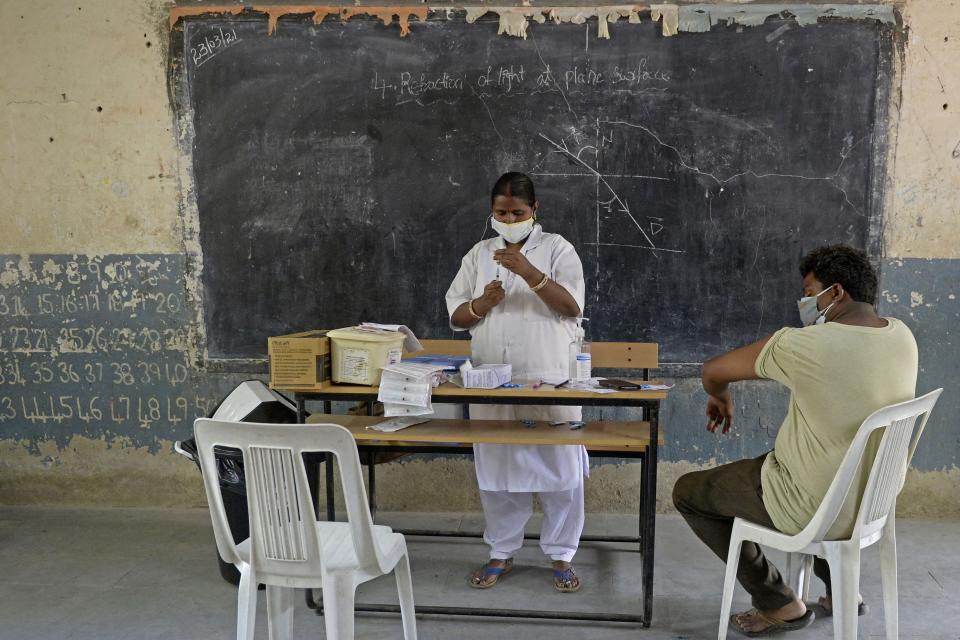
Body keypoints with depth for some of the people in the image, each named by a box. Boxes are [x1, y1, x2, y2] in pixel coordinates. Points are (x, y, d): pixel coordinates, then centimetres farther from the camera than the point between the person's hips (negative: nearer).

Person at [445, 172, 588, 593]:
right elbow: (456, 316, 9)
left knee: (560, 471, 3)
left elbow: (572, 306, -12)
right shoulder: (479, 254, 11)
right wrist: (481, 303, -13)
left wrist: (529, 272, -22)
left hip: (550, 382, -3)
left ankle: (561, 556, 20)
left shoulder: (557, 249, 1)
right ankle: (501, 553, 26)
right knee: (496, 471, 10)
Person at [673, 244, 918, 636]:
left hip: (817, 510, -7)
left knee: (688, 492, 10)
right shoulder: (903, 336, -6)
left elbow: (713, 372, -10)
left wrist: (720, 397, 10)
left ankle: (780, 604, 16)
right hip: (873, 500, 7)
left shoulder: (802, 345, -24)